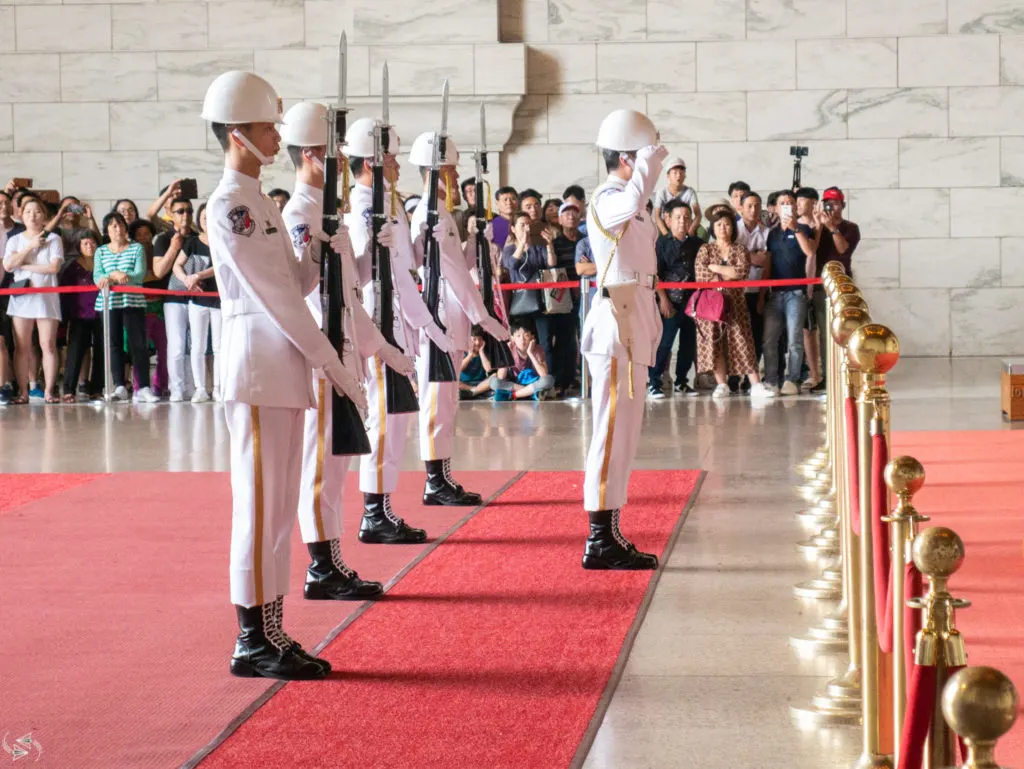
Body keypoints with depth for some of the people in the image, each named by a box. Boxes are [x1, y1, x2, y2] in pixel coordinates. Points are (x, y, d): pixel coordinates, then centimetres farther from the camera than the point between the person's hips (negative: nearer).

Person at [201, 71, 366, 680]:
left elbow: (294, 283, 17)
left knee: (279, 505, 11)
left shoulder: (262, 205, 18)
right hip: (257, 365, -9)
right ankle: (252, 641, 0)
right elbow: (274, 295, -15)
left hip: (285, 369, 9)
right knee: (260, 504, -5)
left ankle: (270, 631, 16)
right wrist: (332, 363, -13)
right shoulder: (229, 206, -12)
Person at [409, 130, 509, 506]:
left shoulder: (439, 215, 18)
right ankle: (436, 483, -3)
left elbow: (460, 264, 17)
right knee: (438, 400, -7)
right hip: (439, 320, -10)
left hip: (448, 322, 10)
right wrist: (485, 318, -17)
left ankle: (441, 481, 16)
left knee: (444, 401, 12)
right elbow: (455, 272, -18)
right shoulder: (432, 216, -14)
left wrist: (480, 239, 6)